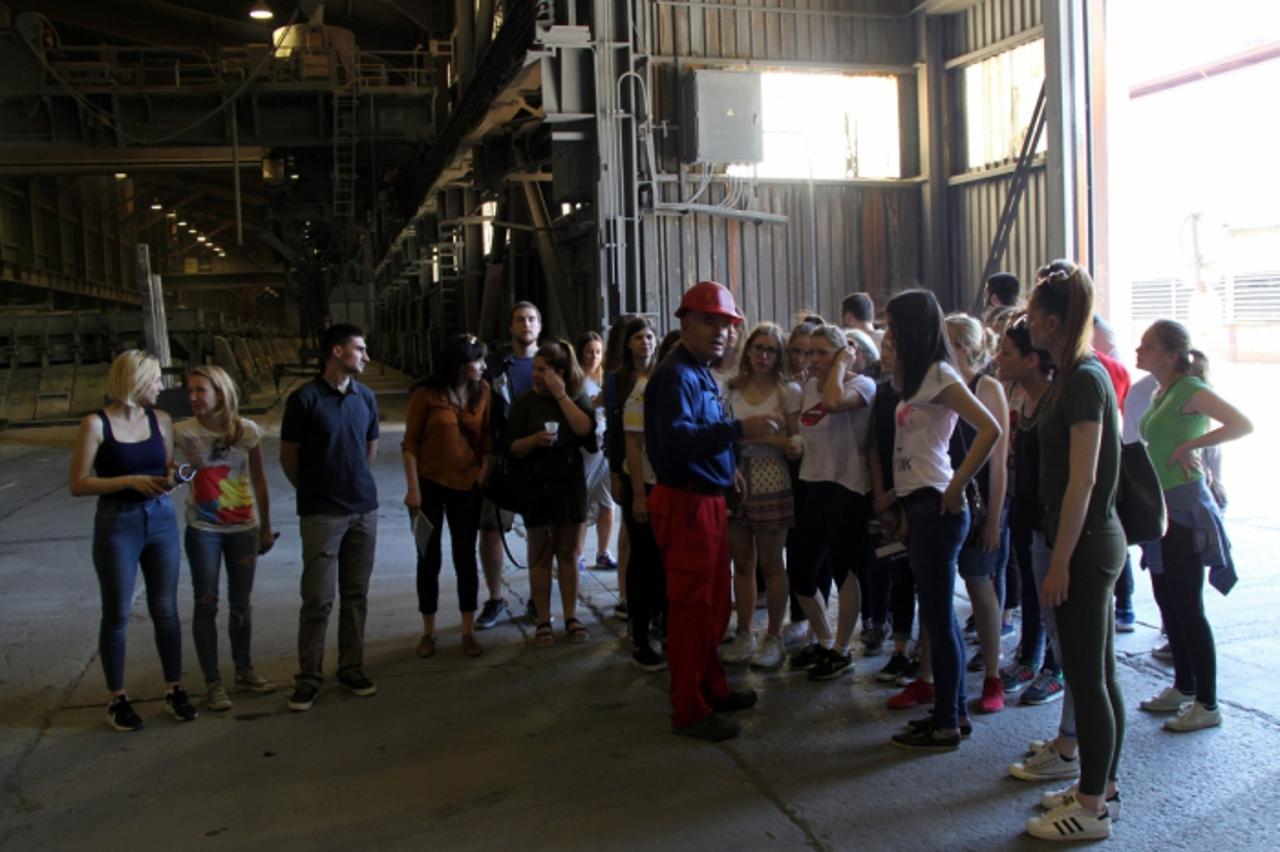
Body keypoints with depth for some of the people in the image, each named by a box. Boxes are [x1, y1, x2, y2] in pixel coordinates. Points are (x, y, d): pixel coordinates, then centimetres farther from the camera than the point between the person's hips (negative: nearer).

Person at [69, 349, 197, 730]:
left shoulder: (161, 420, 3)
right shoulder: (96, 424, -10)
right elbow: (78, 484, -12)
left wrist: (174, 476, -7)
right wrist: (130, 480, -21)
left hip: (161, 520, 4)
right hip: (117, 524, -4)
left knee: (166, 609, 8)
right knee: (117, 614, 6)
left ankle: (174, 689, 21)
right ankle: (117, 698, 19)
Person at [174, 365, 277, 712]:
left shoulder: (247, 431, -6)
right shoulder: (183, 433, -10)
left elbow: (259, 483, 2)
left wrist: (266, 528, 6)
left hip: (244, 529, 2)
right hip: (203, 530, -1)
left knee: (241, 603, 13)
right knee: (206, 604, 4)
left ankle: (244, 670, 30)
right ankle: (212, 683, 15)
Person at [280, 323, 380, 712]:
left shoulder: (366, 397, 5)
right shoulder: (305, 399, -10)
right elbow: (288, 456, -1)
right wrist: (315, 491, 9)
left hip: (364, 509, 5)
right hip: (321, 514, -4)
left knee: (356, 595, 11)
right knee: (318, 599, -1)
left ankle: (351, 667, 22)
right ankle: (309, 677, 12)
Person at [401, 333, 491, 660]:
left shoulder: (482, 390, -1)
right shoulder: (426, 393, -11)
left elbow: (486, 437, 6)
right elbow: (410, 442, -8)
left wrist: (484, 473, -1)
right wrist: (413, 488, -10)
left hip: (467, 485, 3)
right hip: (430, 484, -2)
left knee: (465, 558, 8)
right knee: (429, 559, 7)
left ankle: (469, 630, 19)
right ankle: (428, 631, 21)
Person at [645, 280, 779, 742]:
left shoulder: (701, 374, 16)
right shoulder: (675, 376, -16)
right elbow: (675, 438, -32)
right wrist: (738, 429, -39)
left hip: (708, 501, 10)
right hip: (686, 504, -10)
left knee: (714, 603, 19)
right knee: (691, 608, -2)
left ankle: (711, 688, 33)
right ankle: (689, 710, 9)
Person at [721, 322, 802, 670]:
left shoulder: (789, 392, -1)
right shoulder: (731, 390, 9)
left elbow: (797, 447, -3)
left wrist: (776, 438, -19)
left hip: (770, 484, -3)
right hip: (734, 481, 3)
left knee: (770, 563, 5)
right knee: (742, 563, 9)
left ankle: (774, 638, 16)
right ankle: (744, 636, 20)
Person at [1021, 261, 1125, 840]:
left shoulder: (1083, 379, -18)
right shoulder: (1081, 375, 12)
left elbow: (1081, 480, -21)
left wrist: (1060, 562, -19)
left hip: (1086, 545, -10)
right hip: (1096, 539, 10)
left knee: (1086, 675, 0)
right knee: (1099, 672, 17)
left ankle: (1092, 808, 11)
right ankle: (1100, 785, 30)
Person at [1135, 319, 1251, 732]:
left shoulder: (1189, 388, -15)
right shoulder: (1162, 392, 11)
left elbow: (1242, 424, -25)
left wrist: (1191, 446, -21)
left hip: (1184, 506, -9)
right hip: (1161, 505, 9)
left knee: (1187, 608, -4)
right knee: (1167, 602, 15)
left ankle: (1207, 704, 6)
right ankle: (1184, 688, 28)